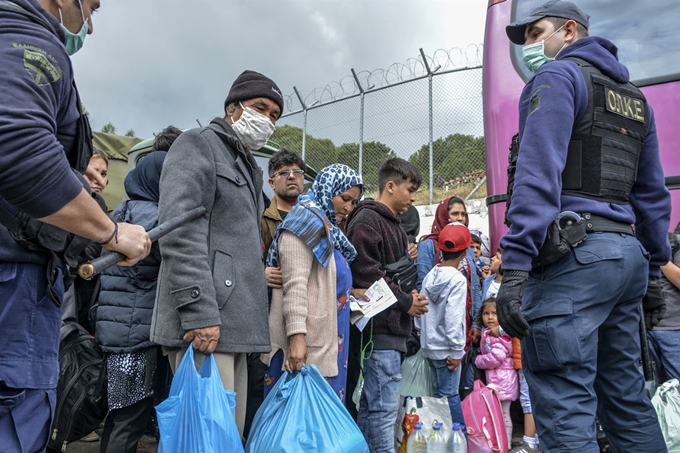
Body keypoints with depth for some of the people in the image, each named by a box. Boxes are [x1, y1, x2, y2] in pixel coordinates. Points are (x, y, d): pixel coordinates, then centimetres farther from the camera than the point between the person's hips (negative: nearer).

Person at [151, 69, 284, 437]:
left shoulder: (248, 167, 26)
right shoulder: (199, 145, 0)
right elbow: (180, 232, -15)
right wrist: (199, 311, -22)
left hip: (236, 324, 9)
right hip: (206, 322, -9)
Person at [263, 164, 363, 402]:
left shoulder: (328, 228, 19)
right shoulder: (307, 221, -9)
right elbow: (295, 284, -20)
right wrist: (297, 335, -27)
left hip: (327, 342, 10)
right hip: (305, 343, -9)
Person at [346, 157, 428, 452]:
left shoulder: (394, 225, 22)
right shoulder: (367, 220, -8)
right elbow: (367, 275, -18)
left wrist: (412, 298, 5)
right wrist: (406, 302, -9)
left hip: (392, 328, 10)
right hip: (380, 328, -9)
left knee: (370, 405, 13)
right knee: (384, 406, -6)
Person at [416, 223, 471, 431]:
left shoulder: (430, 276, 5)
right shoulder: (458, 279, -15)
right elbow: (454, 317, -20)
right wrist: (456, 351, -15)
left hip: (429, 345, 7)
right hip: (445, 348, -7)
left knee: (441, 393, 17)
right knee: (450, 395, 0)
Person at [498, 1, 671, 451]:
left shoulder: (557, 76, 0)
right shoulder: (634, 96, 25)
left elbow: (538, 174, -15)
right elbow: (653, 193, 22)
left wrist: (515, 265, -21)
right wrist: (653, 270, 24)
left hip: (573, 254, -9)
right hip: (629, 253, 9)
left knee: (565, 406, -7)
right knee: (627, 398, 16)